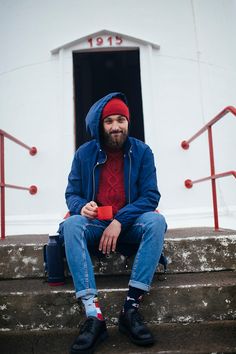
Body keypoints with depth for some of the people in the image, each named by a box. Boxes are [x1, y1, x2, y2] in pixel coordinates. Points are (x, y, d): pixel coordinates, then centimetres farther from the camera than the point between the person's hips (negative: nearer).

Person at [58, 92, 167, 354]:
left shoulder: (142, 151, -2)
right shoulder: (84, 153, 0)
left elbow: (151, 195, -8)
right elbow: (71, 194, 3)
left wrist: (119, 221, -22)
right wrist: (81, 206, -23)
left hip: (130, 223, 0)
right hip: (95, 224, 1)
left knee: (156, 221, -30)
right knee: (71, 224, -30)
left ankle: (131, 307, -28)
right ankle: (93, 314, -34)